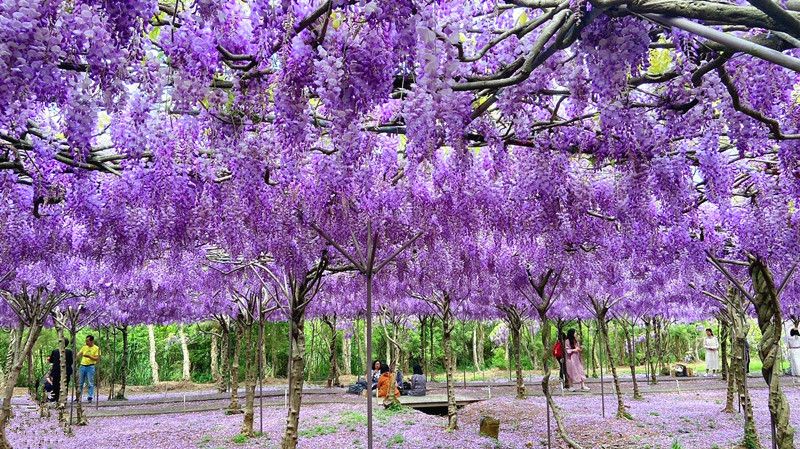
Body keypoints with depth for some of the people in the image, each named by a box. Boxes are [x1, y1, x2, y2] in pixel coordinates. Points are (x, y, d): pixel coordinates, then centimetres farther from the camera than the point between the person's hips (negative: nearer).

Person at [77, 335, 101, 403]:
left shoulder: (96, 348, -1)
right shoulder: (84, 347, 14)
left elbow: (97, 359, -8)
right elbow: (78, 355, 13)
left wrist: (89, 356, -22)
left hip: (90, 367, -5)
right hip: (82, 366, 5)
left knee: (90, 384, -4)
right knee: (80, 383, 7)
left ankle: (90, 398, -3)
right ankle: (79, 397, 14)